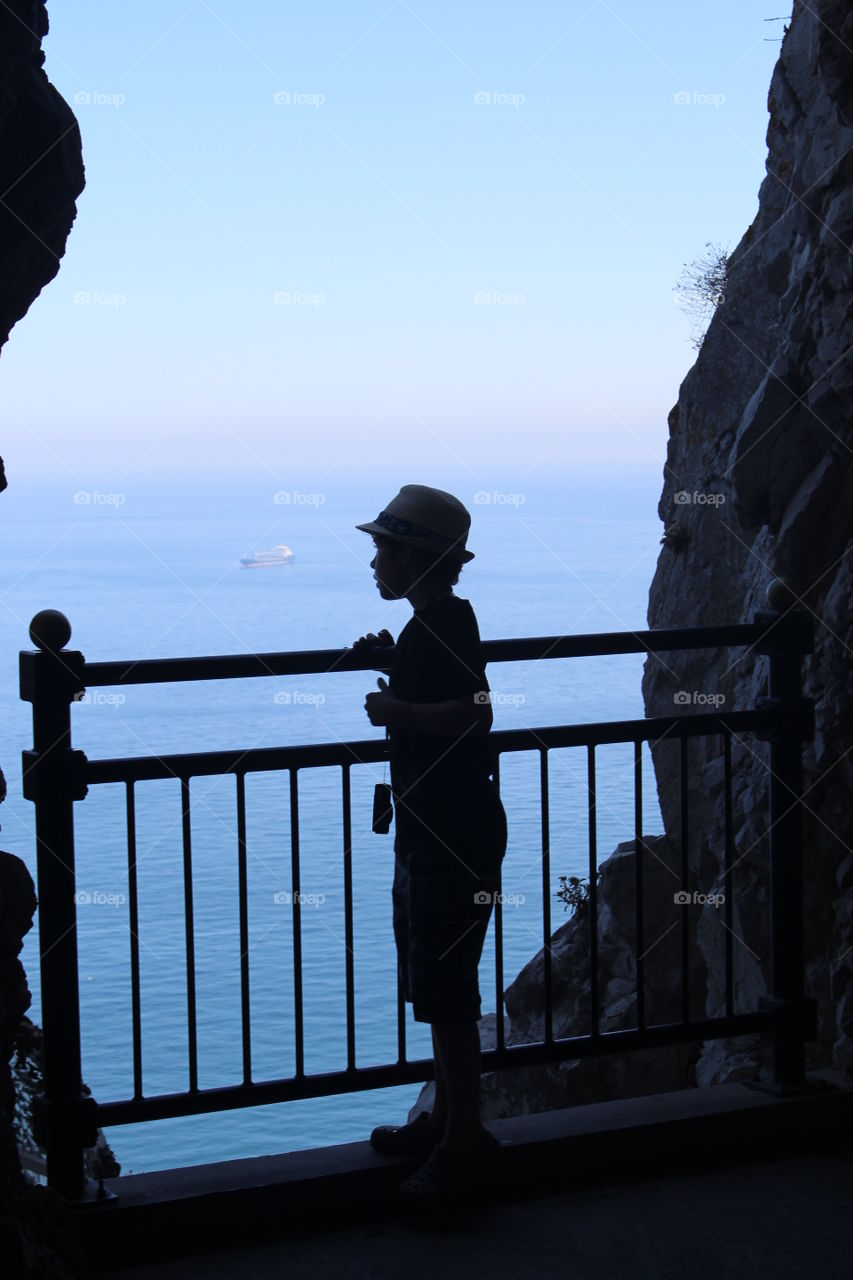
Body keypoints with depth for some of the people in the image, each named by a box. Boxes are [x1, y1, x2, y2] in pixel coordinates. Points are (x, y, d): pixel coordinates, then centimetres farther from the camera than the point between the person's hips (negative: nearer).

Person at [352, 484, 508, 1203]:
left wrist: (398, 710, -20)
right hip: (434, 830, 11)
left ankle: (464, 1139, 1)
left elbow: (474, 711, -32)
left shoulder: (442, 622, -18)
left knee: (445, 989, -5)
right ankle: (446, 1118, 28)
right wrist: (391, 665, 16)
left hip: (453, 836, -11)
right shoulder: (433, 621, 14)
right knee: (436, 986, 18)